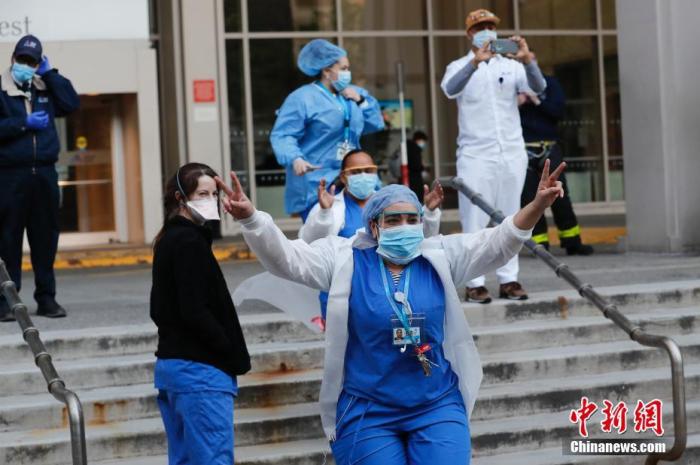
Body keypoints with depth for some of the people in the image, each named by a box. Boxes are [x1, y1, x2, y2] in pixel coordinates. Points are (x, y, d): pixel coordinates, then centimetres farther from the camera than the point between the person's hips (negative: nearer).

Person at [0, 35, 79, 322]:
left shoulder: (46, 88, 15)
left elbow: (71, 104, 0)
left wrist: (50, 73, 1)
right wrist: (24, 123, -13)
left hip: (44, 173, 4)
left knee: (46, 238, 7)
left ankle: (46, 298, 14)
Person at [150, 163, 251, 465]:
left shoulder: (167, 241, 15)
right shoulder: (190, 242, -13)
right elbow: (195, 311, -19)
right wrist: (233, 354, -10)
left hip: (170, 363, 10)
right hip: (200, 370, -10)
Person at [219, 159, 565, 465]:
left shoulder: (440, 257, 4)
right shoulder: (345, 260, -1)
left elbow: (497, 243, -2)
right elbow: (284, 256, -8)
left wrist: (537, 206, -19)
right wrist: (249, 218, -25)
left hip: (437, 408, 2)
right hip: (367, 413, -1)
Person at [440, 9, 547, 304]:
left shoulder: (511, 66, 9)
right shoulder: (460, 67, 4)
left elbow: (538, 87, -8)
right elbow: (450, 90, -19)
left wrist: (526, 60, -27)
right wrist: (476, 61, -33)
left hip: (512, 154, 3)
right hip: (475, 156, -3)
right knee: (474, 221, -4)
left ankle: (509, 280, 9)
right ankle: (474, 283, -3)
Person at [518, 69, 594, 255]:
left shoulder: (549, 83, 7)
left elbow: (559, 111, -3)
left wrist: (536, 100, -12)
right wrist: (516, 104, -14)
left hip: (549, 147, 1)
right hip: (522, 150, 0)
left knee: (560, 196, -1)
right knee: (530, 199, -2)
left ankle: (571, 241, 8)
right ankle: (540, 243, 4)